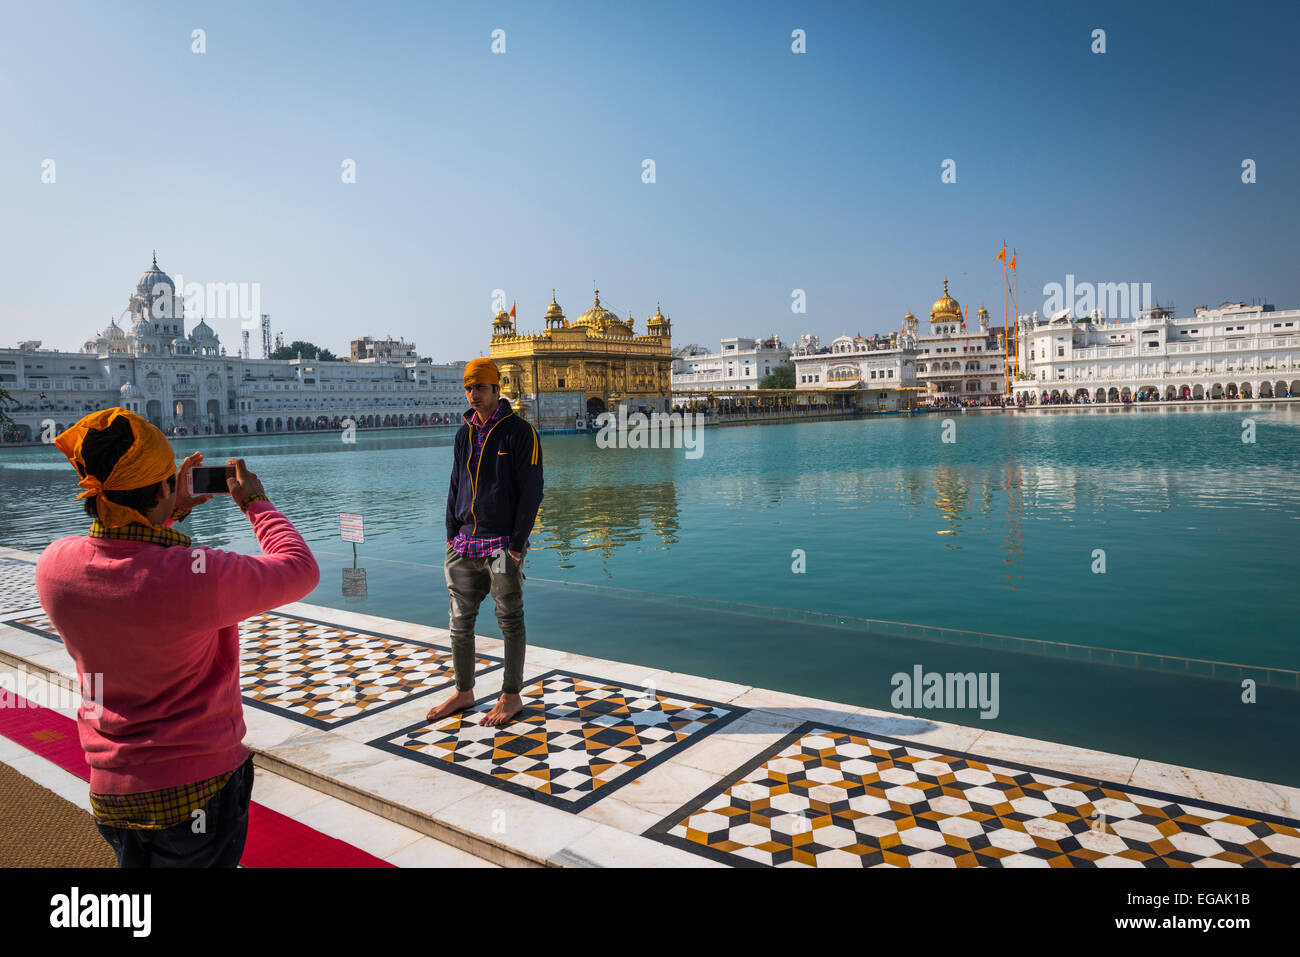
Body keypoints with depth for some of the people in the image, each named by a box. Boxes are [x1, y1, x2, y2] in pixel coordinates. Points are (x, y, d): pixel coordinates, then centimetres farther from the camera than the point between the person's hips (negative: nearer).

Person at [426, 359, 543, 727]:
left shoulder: (519, 431, -7)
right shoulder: (464, 433, 12)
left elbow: (531, 492, -9)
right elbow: (455, 487, 17)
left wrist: (517, 544, -13)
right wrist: (452, 535, 9)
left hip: (503, 544, -6)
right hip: (466, 544, 6)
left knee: (510, 622, 5)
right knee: (460, 622, 10)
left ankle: (511, 697, 17)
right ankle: (463, 693, 26)